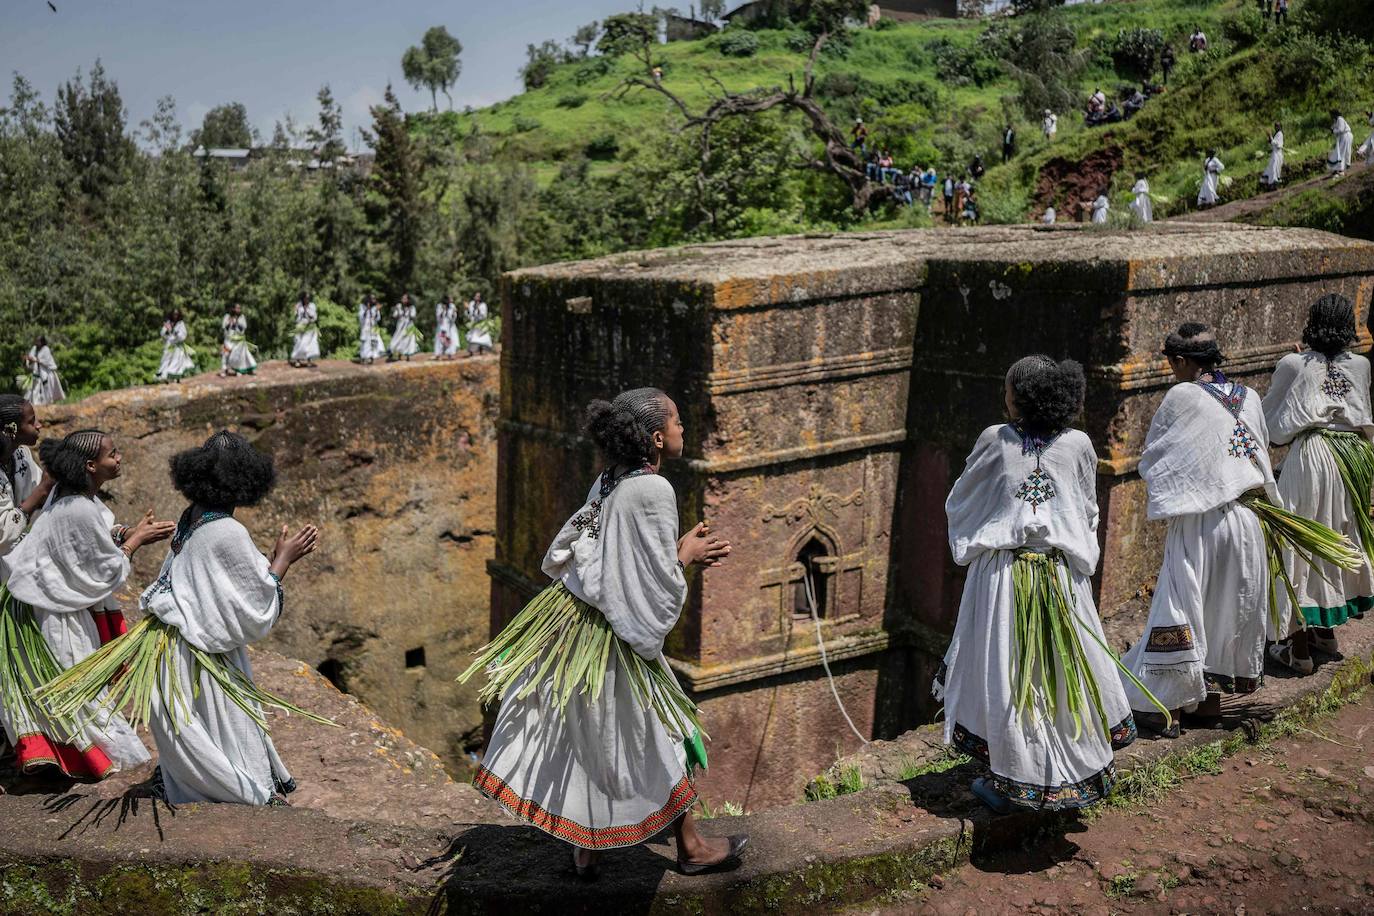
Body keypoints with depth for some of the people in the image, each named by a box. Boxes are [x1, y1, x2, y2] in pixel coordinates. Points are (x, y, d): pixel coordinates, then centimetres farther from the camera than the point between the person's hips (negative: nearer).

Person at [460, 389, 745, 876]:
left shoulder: (608, 482, 5)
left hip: (569, 616, 8)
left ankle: (583, 849, 30)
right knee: (660, 739, 9)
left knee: (578, 735, 17)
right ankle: (692, 848, 25)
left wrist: (680, 554, 11)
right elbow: (660, 585, -19)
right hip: (612, 637, -8)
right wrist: (686, 555, -1)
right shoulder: (654, 491, -19)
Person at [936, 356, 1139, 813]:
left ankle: (1008, 782, 14)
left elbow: (959, 503, 6)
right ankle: (1074, 774, 24)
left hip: (1000, 574, -2)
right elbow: (1089, 512, 11)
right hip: (1062, 575, 2)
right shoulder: (1078, 445, -1)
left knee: (1003, 671, 7)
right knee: (1064, 670, 13)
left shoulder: (995, 440, -7)